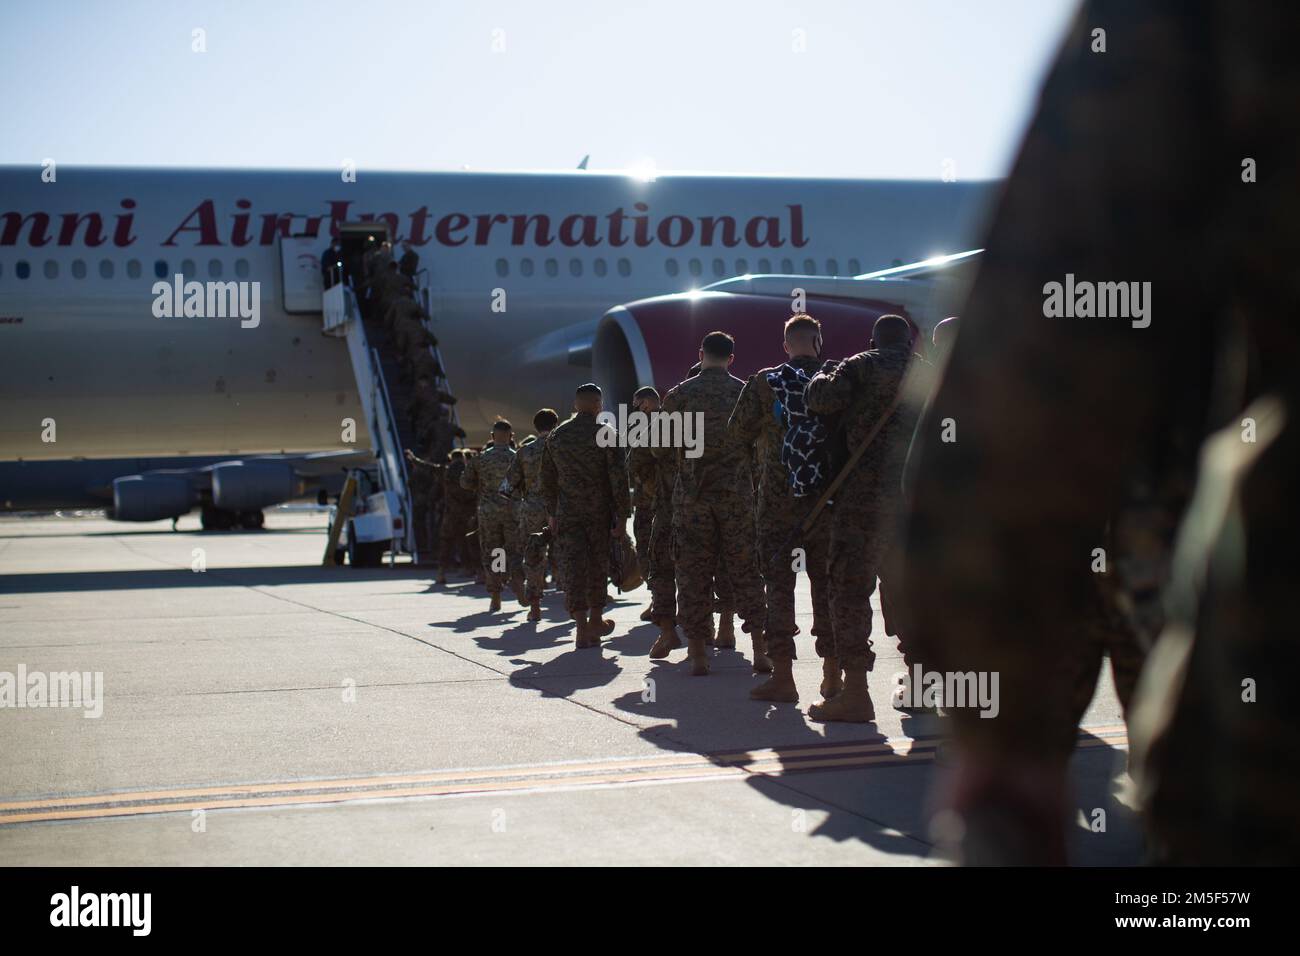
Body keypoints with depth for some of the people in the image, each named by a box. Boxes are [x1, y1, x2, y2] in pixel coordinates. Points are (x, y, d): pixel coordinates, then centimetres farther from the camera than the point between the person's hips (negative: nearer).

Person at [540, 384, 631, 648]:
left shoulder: (556, 435, 6)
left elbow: (547, 479, 12)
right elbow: (618, 478, -11)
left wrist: (551, 513, 21)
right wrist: (622, 515, -7)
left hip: (567, 513, 2)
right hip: (600, 513, -2)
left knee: (573, 567, 0)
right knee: (598, 566, 13)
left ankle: (582, 627, -9)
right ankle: (595, 621, 24)